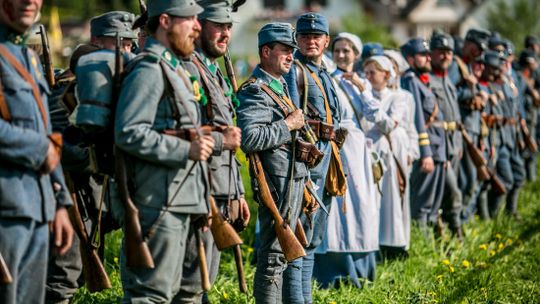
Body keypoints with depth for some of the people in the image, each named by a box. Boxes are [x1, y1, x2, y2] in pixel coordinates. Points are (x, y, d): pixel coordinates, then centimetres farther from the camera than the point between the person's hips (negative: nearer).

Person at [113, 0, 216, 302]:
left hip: (179, 201, 10)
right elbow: (129, 133, -23)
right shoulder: (149, 70, -13)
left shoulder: (175, 69, 19)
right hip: (158, 205, -10)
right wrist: (186, 150, -22)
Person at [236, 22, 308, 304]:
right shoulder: (255, 91, -14)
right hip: (277, 182, -10)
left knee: (280, 250, 15)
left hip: (293, 178, 10)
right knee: (274, 253, -8)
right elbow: (249, 138, -28)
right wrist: (288, 125, -20)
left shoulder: (280, 86, 18)